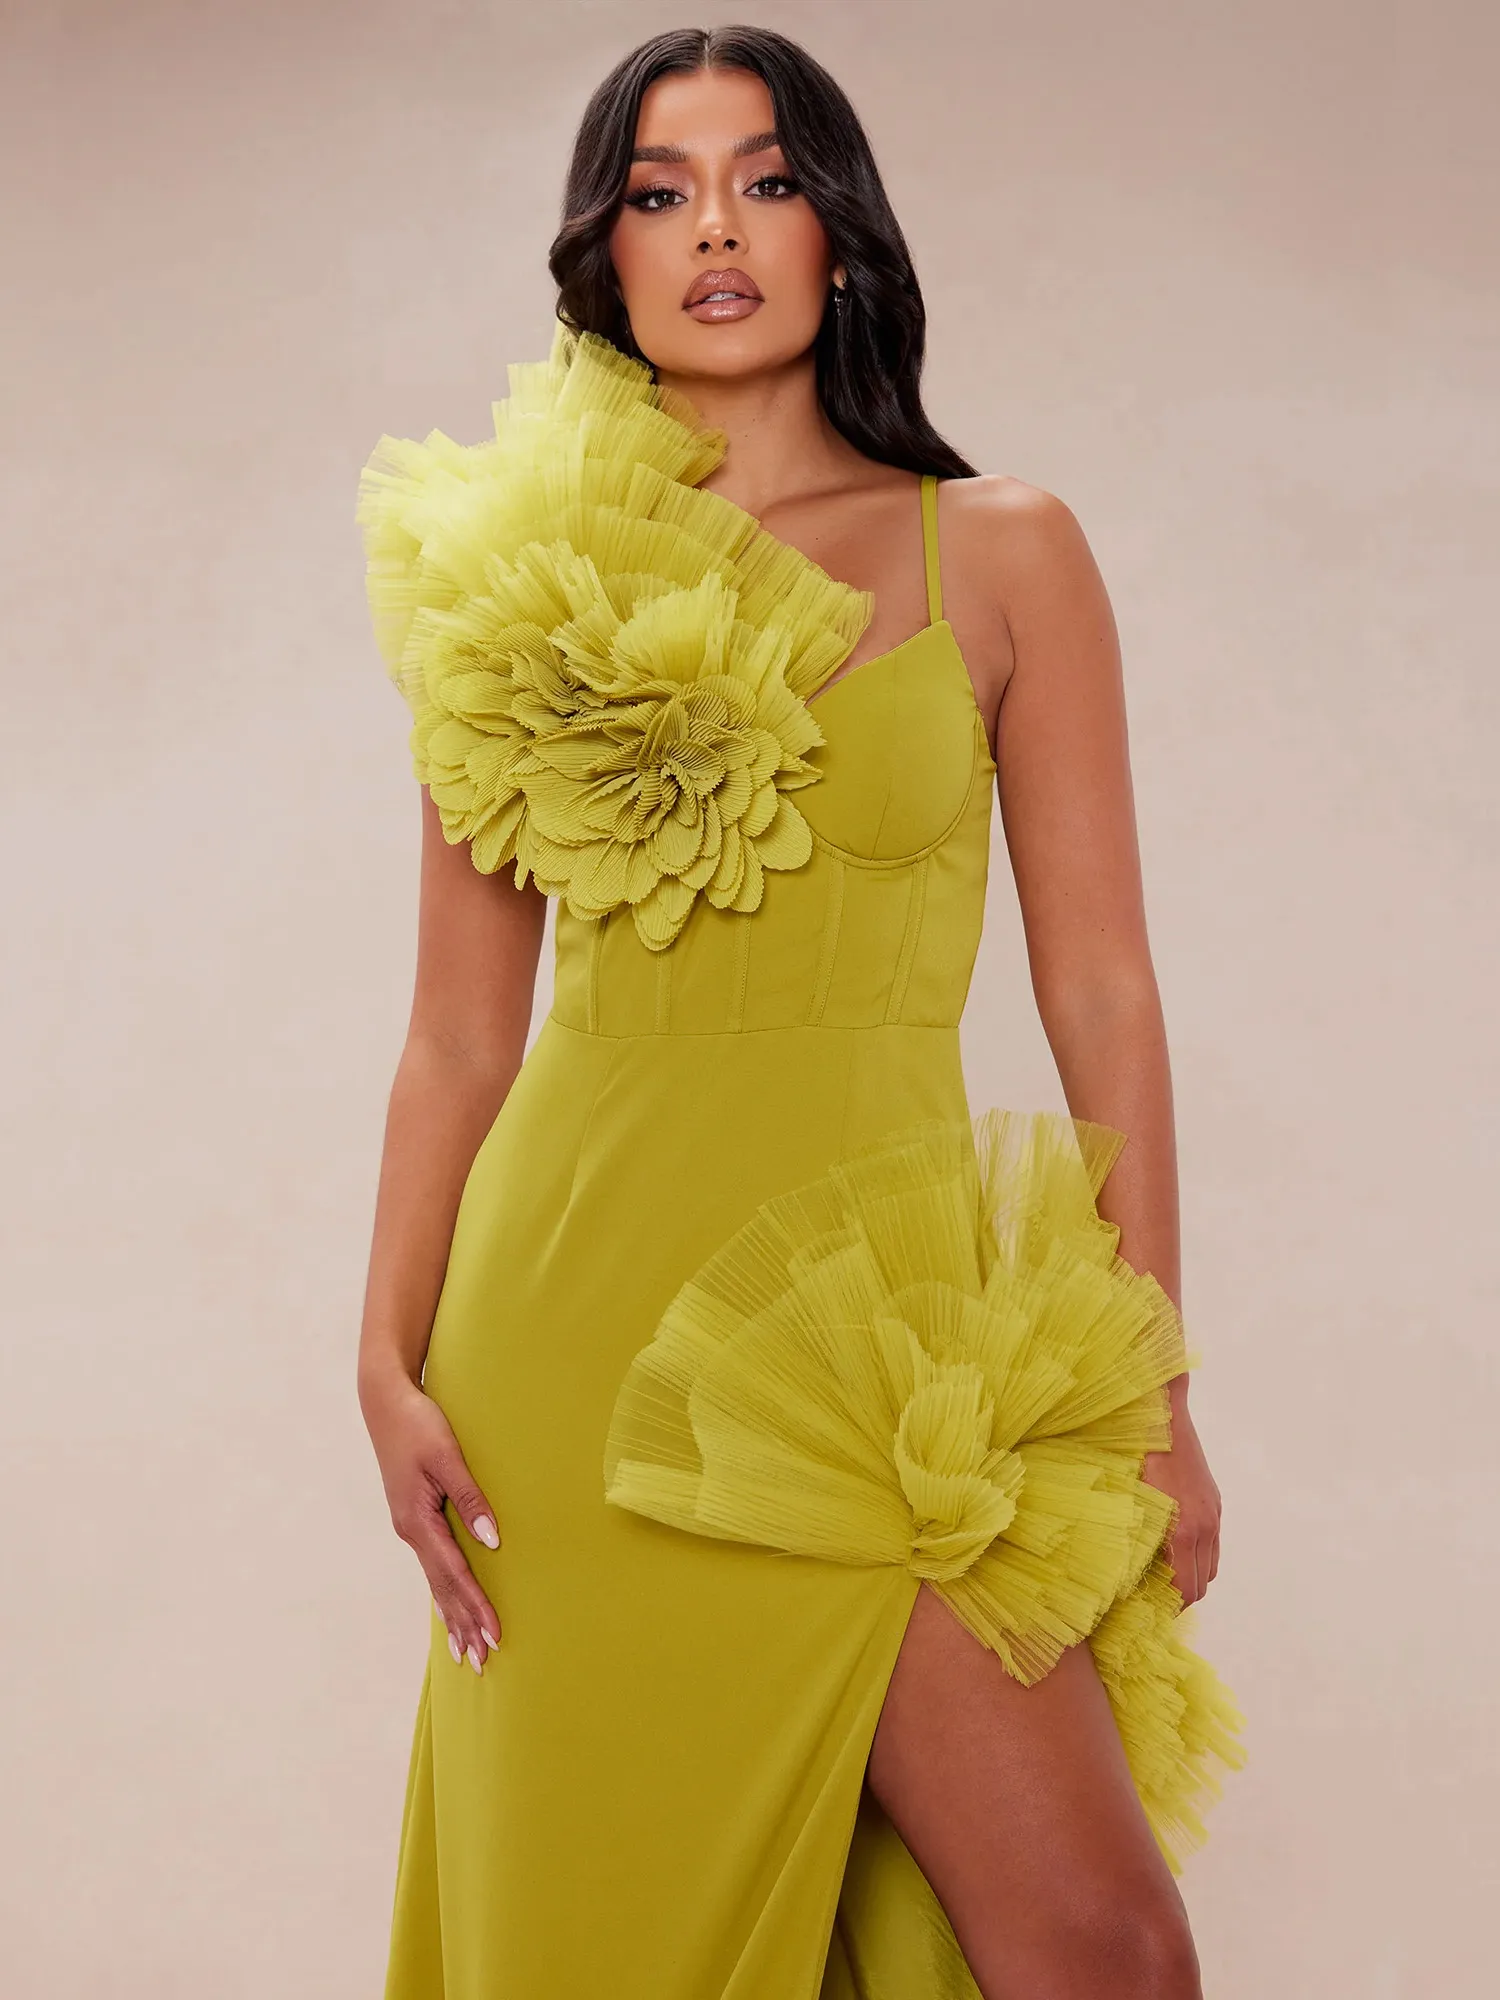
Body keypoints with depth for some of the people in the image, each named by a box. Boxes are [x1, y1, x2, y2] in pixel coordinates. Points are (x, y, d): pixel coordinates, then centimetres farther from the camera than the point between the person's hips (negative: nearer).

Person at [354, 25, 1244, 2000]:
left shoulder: (1000, 555, 6)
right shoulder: (520, 585, 9)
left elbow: (1102, 995, 4)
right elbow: (459, 1037, 10)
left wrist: (1154, 1386, 0)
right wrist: (390, 1362, 0)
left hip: (878, 1314, -1)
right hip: (579, 1313, 1)